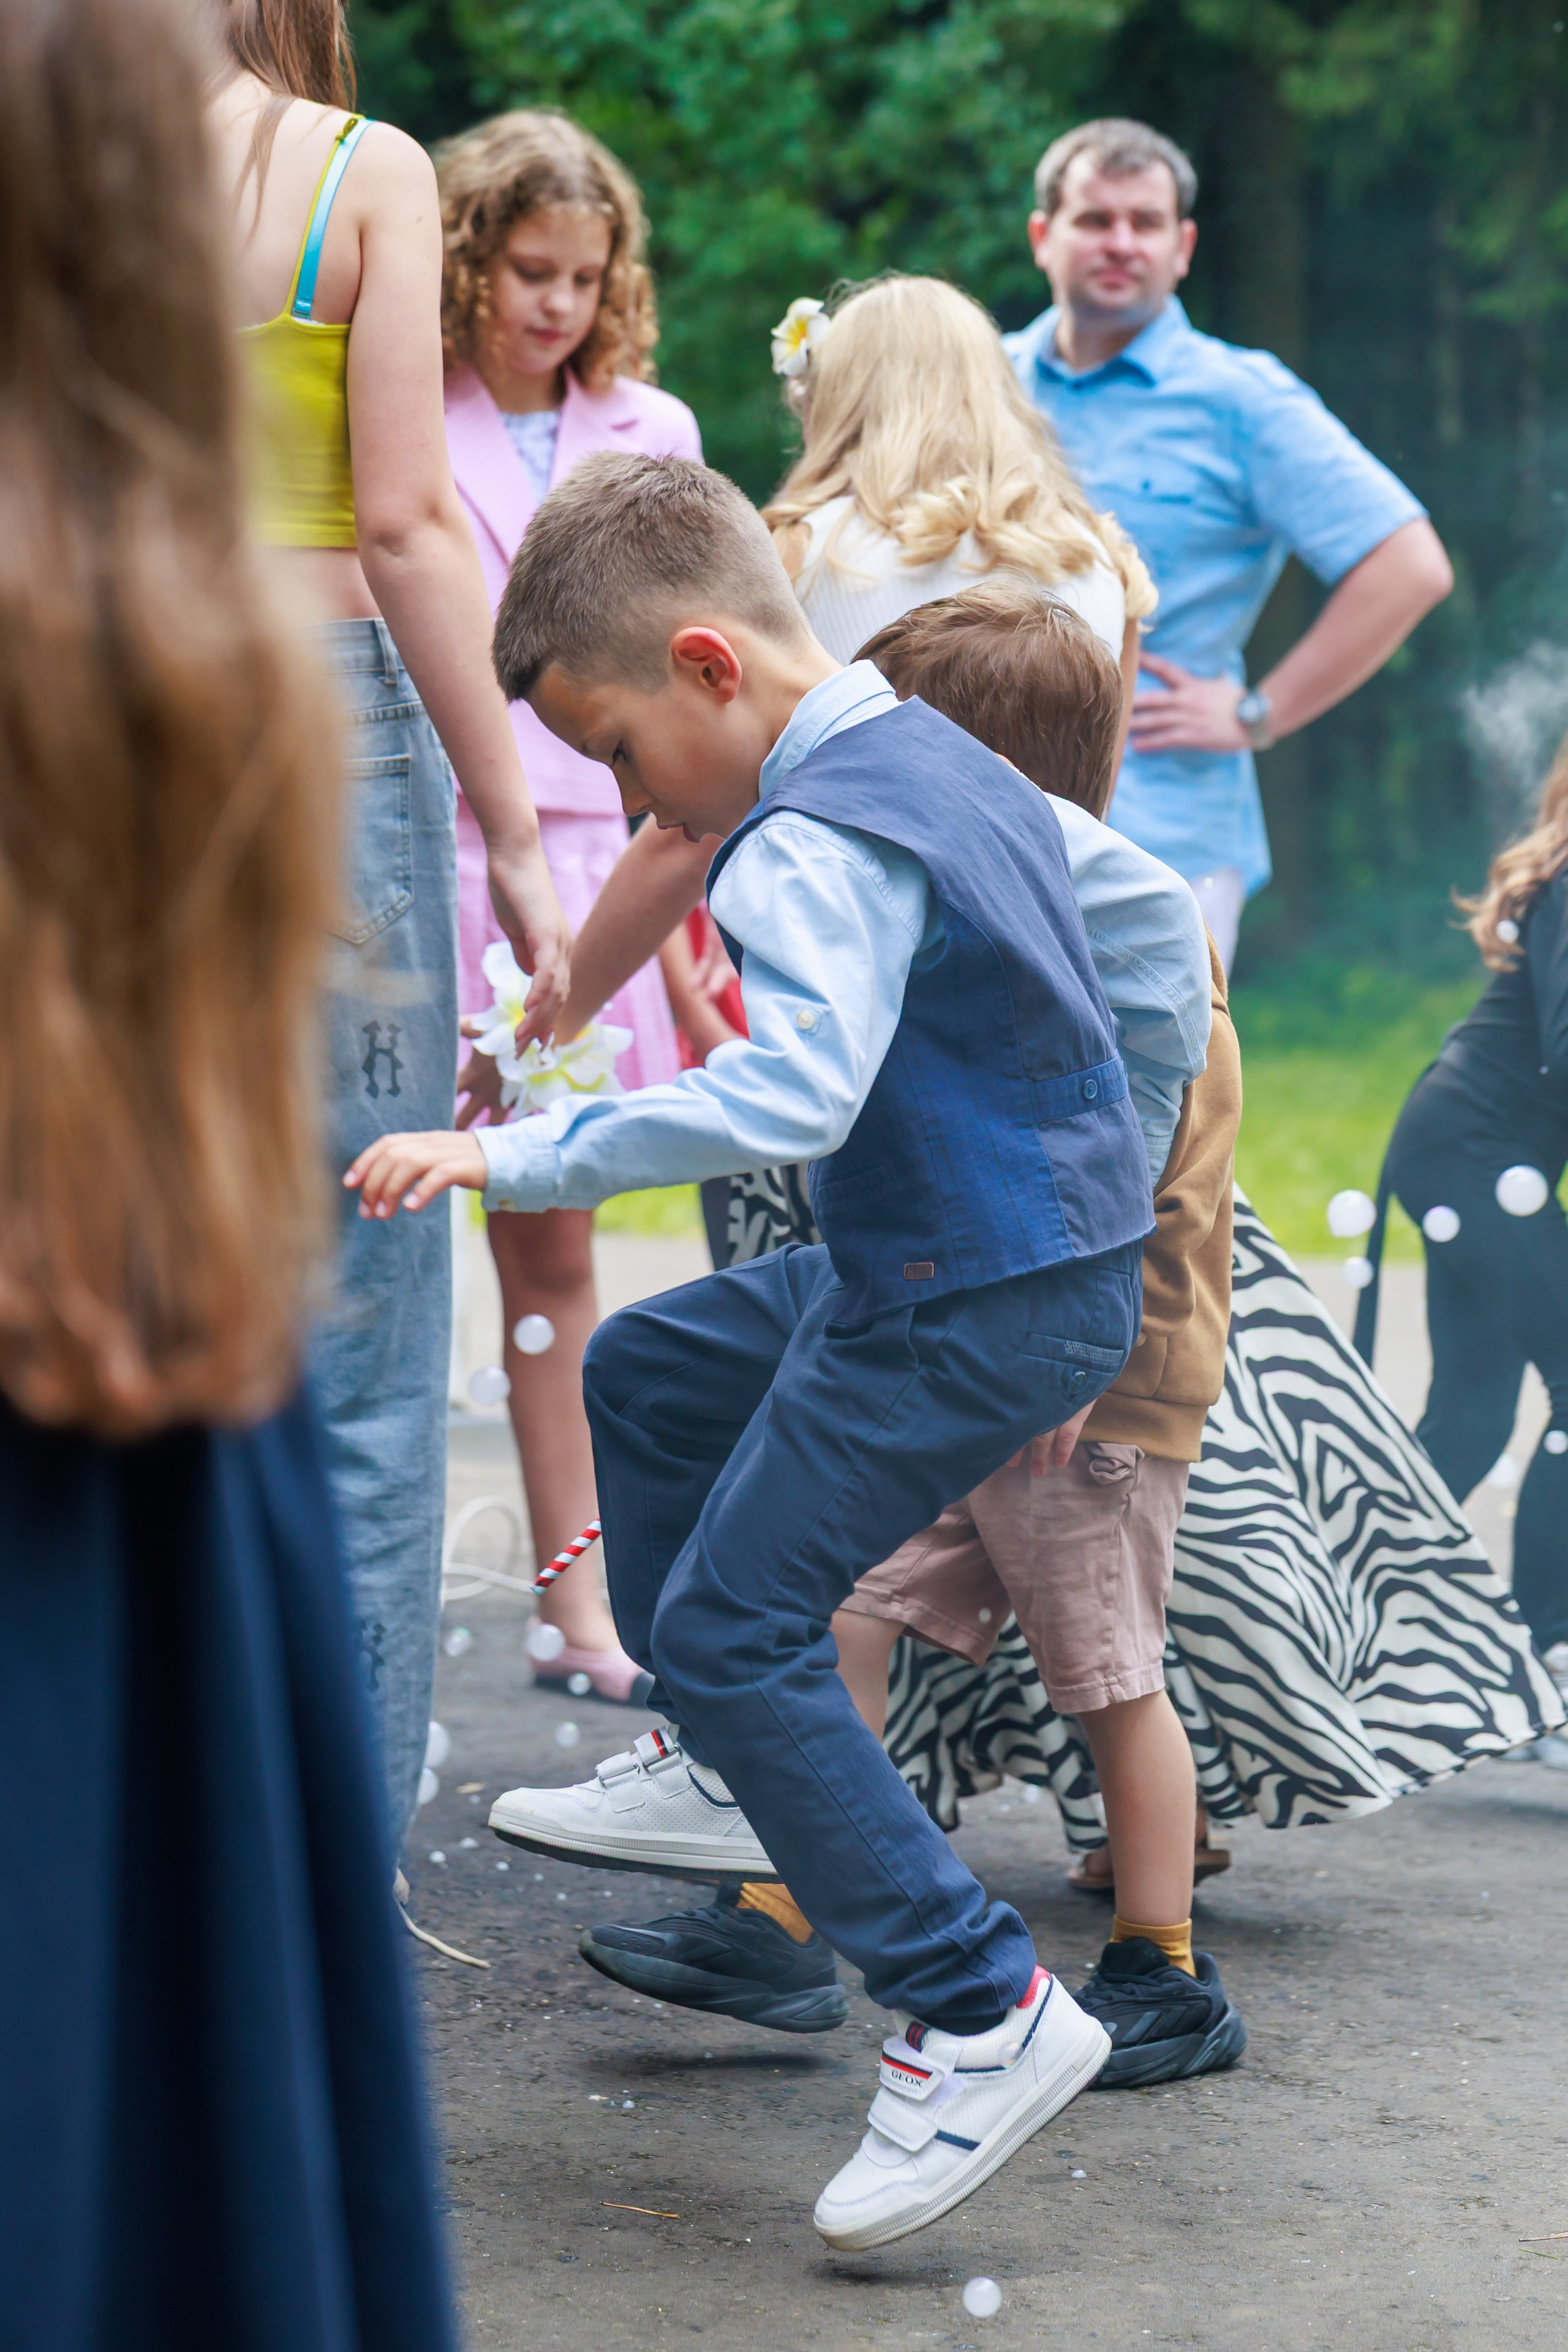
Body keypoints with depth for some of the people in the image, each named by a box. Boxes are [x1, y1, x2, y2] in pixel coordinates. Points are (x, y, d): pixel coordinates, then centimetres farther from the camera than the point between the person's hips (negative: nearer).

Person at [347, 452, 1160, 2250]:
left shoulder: (817, 841, -22)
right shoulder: (938, 759, 10)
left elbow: (796, 1087, -37)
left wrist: (520, 1156, -34)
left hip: (969, 1307, -11)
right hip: (1038, 1251, 11)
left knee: (733, 1621, -9)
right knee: (648, 1372, 25)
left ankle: (979, 2015, -8)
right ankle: (724, 1774, 35)